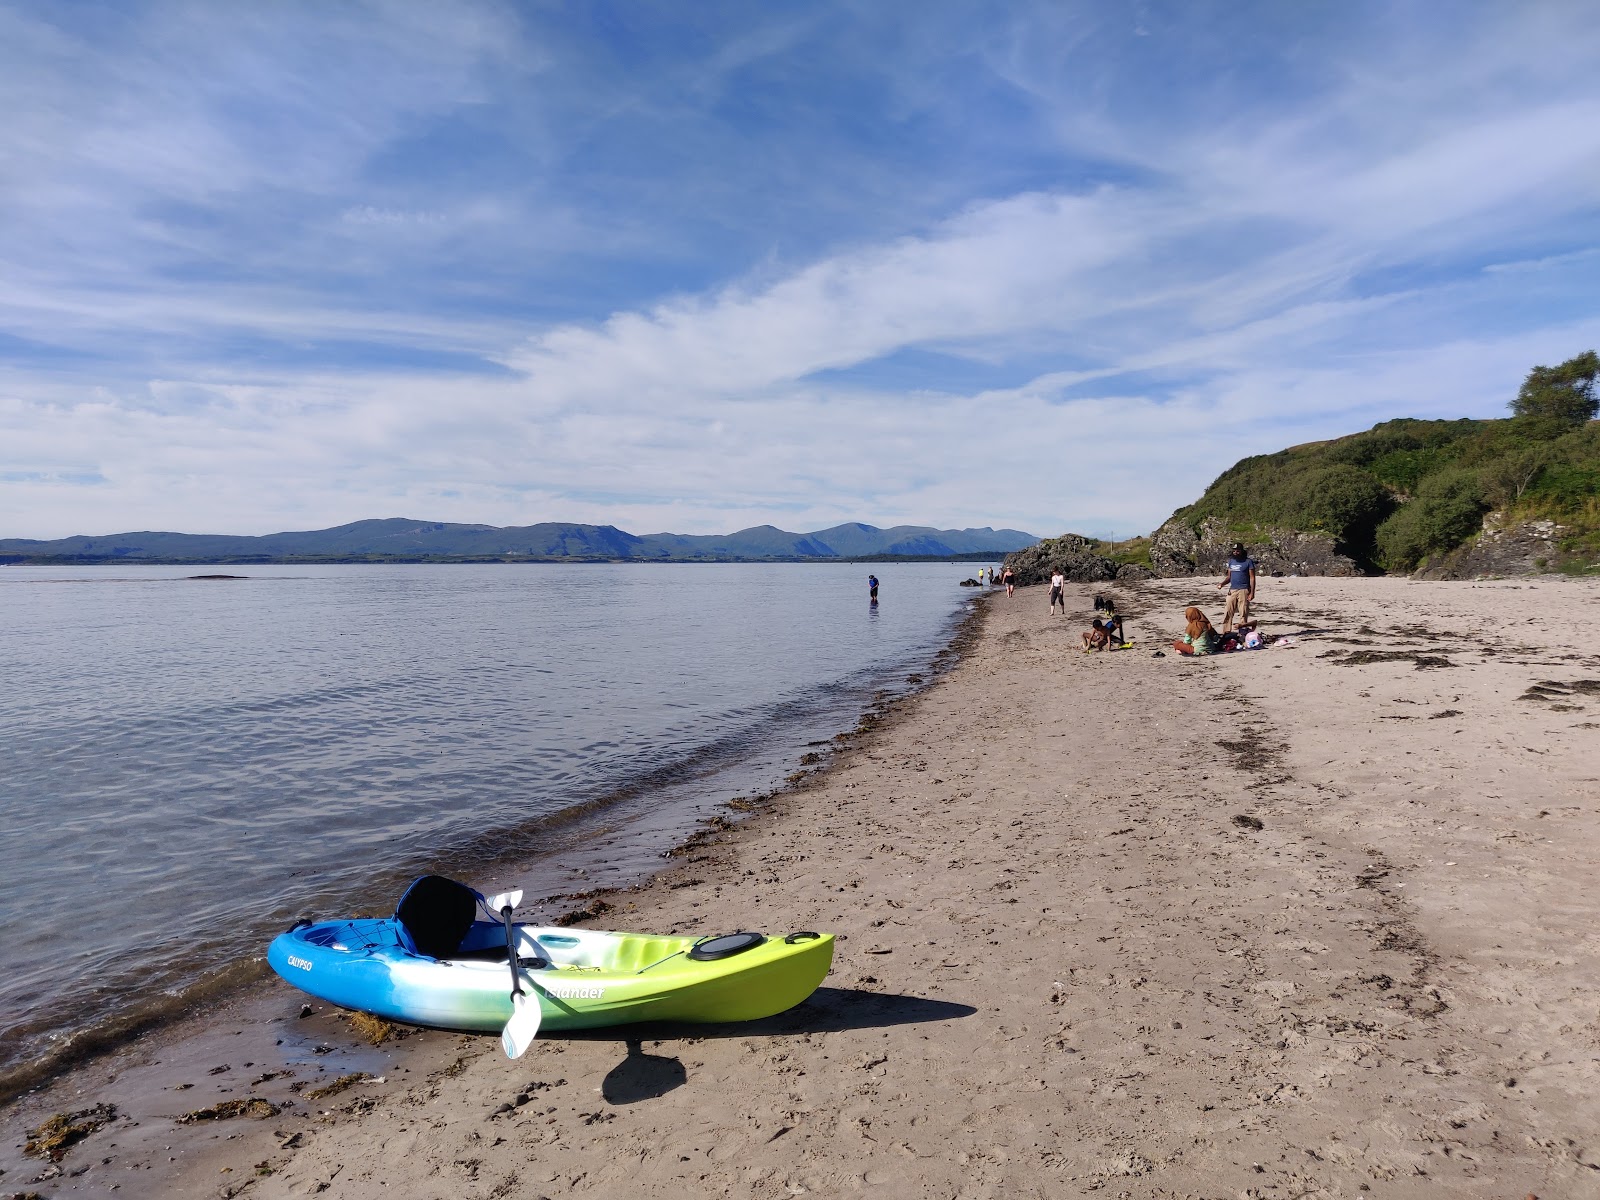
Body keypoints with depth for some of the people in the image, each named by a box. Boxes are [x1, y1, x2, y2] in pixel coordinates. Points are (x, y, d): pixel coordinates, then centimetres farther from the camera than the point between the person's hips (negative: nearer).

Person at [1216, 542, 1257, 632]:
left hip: (1243, 590, -5)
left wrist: (1252, 592, -11)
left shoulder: (1248, 561, -2)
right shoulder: (1231, 561, 14)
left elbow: (1252, 578, -4)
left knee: (1243, 614, -4)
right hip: (1232, 590, 5)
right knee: (1228, 614, 1)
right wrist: (1222, 583, 0)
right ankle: (1225, 634, 4)